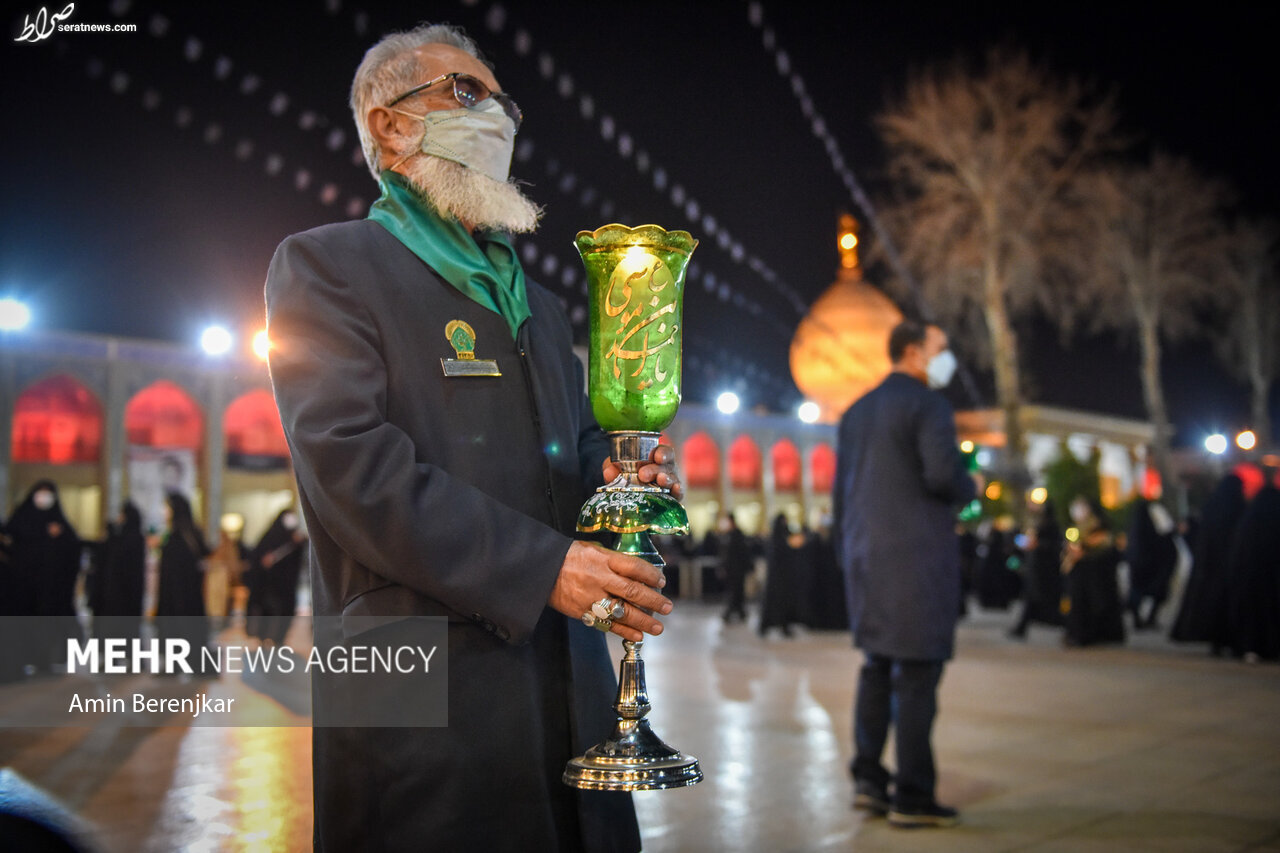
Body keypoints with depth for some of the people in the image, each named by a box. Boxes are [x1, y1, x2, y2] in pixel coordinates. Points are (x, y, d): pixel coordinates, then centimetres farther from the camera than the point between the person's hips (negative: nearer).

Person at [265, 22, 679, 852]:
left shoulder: (538, 304, 23)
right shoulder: (326, 264, 0)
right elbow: (351, 463, -13)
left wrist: (623, 473, -4)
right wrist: (540, 567, -19)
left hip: (566, 687, 7)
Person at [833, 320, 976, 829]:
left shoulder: (857, 412, 17)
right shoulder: (928, 405, -8)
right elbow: (942, 475, -20)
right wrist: (969, 489, 1)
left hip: (866, 558, 8)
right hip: (917, 555, -8)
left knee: (877, 667, 15)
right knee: (917, 673, -3)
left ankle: (868, 778, 18)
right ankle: (911, 798, 1)